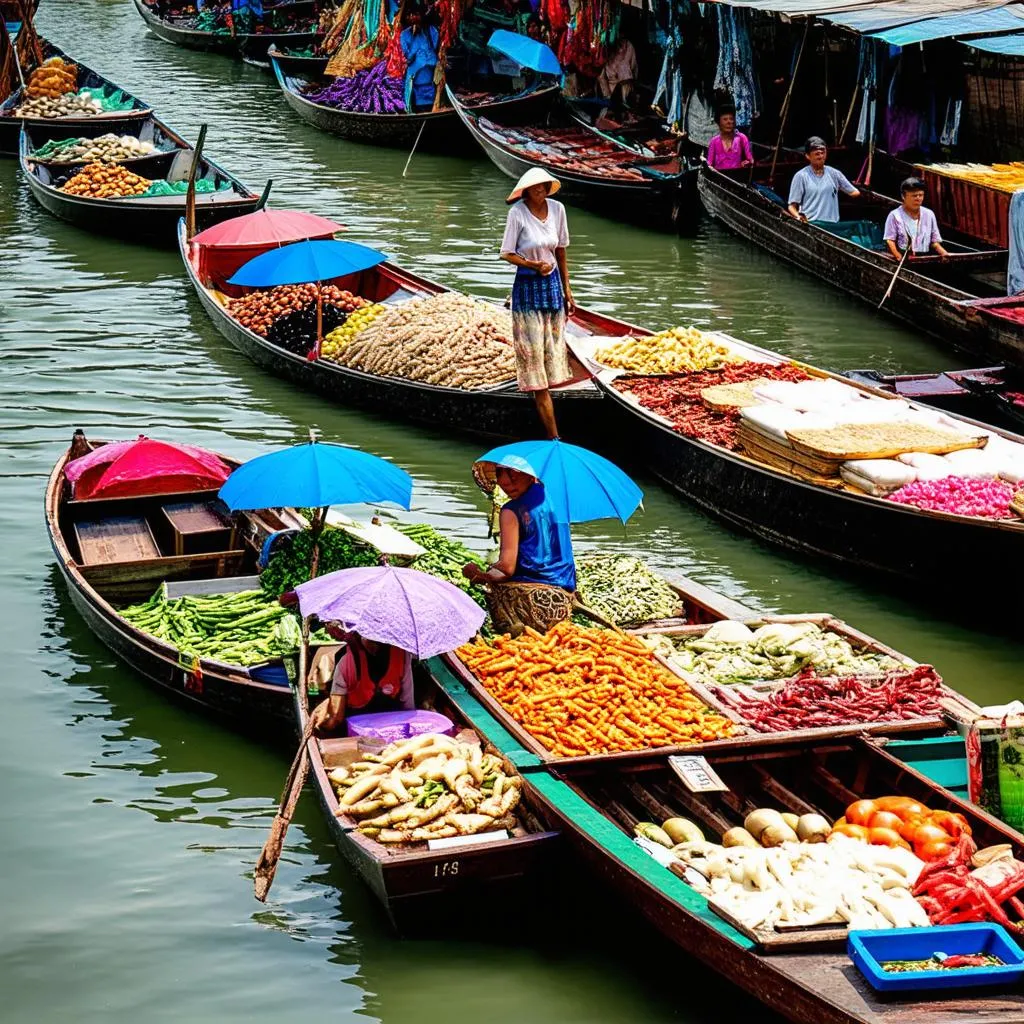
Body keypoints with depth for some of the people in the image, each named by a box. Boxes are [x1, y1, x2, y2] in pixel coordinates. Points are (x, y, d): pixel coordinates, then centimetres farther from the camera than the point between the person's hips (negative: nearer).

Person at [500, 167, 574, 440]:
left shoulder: (557, 209, 1)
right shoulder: (518, 212, -13)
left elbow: (560, 252, 11)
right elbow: (506, 254, -9)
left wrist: (567, 289, 13)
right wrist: (535, 265, -22)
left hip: (552, 285, 5)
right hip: (527, 287, -5)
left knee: (553, 349, 9)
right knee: (534, 353, -4)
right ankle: (554, 436, -5)